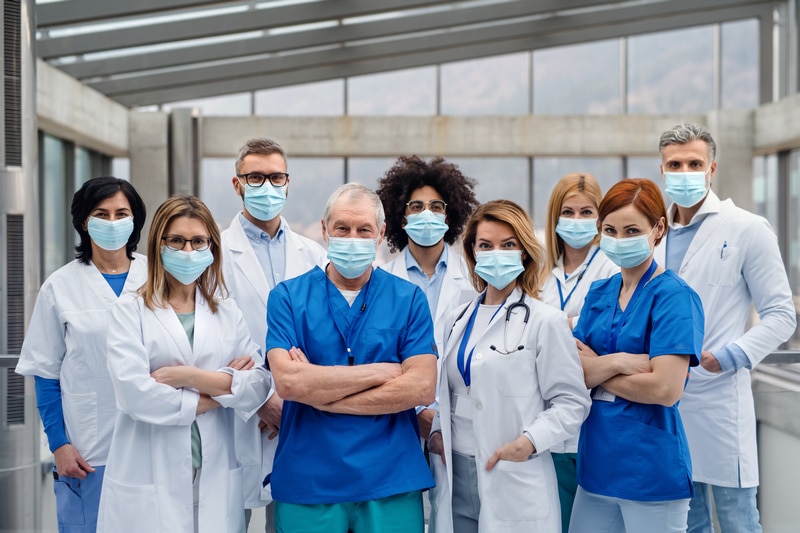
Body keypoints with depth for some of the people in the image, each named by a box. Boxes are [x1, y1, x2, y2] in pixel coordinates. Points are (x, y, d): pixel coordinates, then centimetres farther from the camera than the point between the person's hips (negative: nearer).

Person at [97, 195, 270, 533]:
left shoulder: (228, 314, 9)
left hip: (215, 478, 3)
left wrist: (189, 376, -15)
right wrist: (223, 388, -6)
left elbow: (259, 385, -2)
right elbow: (134, 393, -14)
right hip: (148, 485, -3)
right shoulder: (130, 311, -1)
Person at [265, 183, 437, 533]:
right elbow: (287, 381, -12)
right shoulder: (288, 297, 2)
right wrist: (382, 371, -11)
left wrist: (320, 394, -11)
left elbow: (422, 387, -9)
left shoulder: (409, 299, 3)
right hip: (306, 483, 0)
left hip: (391, 481, 0)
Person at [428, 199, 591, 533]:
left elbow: (572, 402, -8)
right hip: (455, 476, 5)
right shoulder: (460, 319, 11)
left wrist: (529, 441, -20)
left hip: (514, 480, -5)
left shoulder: (544, 321, -6)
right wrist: (437, 431, 3)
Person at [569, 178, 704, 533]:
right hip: (598, 462, 6)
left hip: (652, 469, -6)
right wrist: (618, 362, -18)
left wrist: (596, 371, -7)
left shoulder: (674, 296, -10)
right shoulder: (598, 293, 9)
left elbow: (666, 390, -20)